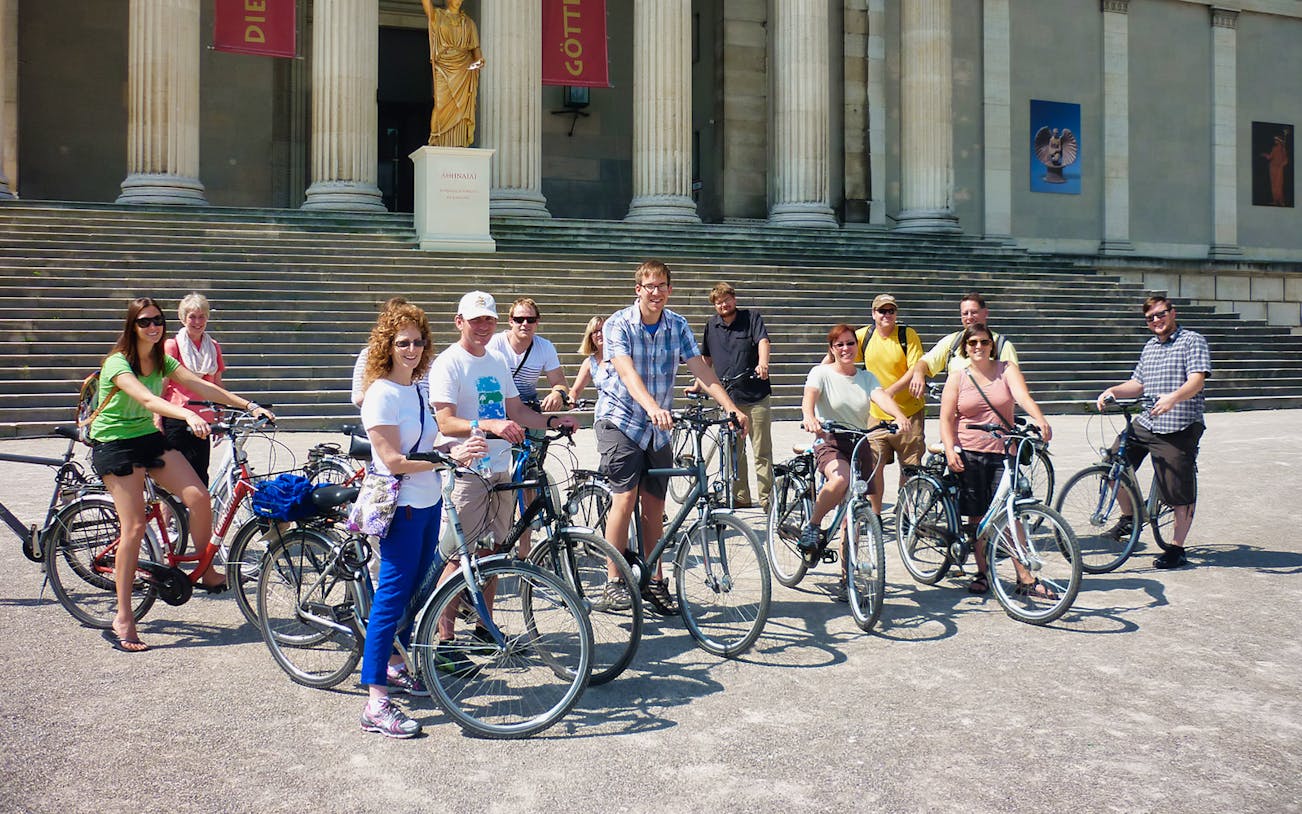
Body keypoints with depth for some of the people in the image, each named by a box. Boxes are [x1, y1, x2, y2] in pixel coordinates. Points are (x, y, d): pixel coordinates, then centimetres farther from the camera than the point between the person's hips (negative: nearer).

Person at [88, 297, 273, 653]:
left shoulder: (161, 360, 5)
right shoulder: (118, 362, -18)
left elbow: (202, 386, -2)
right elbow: (147, 400, -35)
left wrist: (249, 406, -10)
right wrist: (187, 415, -52)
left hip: (149, 437, 7)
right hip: (114, 444, -6)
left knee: (200, 497, -11)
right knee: (134, 527, -13)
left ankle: (207, 574, 9)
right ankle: (122, 620, -5)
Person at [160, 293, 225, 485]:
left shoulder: (213, 347, 12)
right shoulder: (172, 345, 0)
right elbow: (162, 385, -1)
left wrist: (220, 420, 15)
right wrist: (158, 420, -7)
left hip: (203, 419, 4)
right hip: (177, 418, -4)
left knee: (200, 475, 3)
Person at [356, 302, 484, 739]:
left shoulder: (421, 387, 10)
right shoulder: (382, 393, -14)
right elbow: (393, 462, -20)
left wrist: (460, 451, 5)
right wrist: (449, 456, -22)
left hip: (429, 502, 8)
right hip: (400, 506, -8)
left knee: (414, 589, 18)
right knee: (392, 596, -8)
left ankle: (394, 666, 36)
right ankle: (376, 704, -5)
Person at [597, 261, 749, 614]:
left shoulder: (678, 326, 1)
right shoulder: (618, 324, -12)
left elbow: (701, 370, -6)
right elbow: (627, 372, -27)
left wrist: (732, 408, -19)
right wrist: (652, 407, -44)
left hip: (658, 426, 4)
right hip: (619, 419, -4)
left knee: (654, 505, 6)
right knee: (626, 496, -14)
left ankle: (654, 582, 17)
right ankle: (614, 582, -4)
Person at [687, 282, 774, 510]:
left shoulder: (751, 317, 2)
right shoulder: (712, 325, 13)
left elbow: (763, 341, -14)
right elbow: (707, 359, 22)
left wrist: (762, 363, -33)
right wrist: (697, 385, 17)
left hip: (756, 395, -4)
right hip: (728, 397, 4)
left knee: (762, 451, -4)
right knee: (735, 452, 7)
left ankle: (766, 498, 1)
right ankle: (741, 498, 16)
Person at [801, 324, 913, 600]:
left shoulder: (866, 377, 11)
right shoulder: (822, 373, 0)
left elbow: (881, 397, -8)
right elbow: (809, 396, -20)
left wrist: (900, 416, -31)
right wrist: (809, 417, -43)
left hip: (860, 444, 4)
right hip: (830, 442, -4)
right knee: (841, 479, -38)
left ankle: (847, 578, 13)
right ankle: (811, 528, -13)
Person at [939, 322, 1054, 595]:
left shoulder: (1007, 370, 5)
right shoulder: (957, 378, 6)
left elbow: (1022, 395, -13)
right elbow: (946, 419, 2)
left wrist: (1040, 420, -31)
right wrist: (950, 451, -12)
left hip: (1002, 452, 0)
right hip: (968, 454, 0)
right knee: (976, 516, 4)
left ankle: (1025, 578, -2)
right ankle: (982, 573, 17)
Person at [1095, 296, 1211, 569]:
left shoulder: (1193, 341, -3)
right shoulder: (1150, 347, 19)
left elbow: (1197, 381, -17)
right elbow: (1137, 384, 21)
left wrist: (1173, 398, -37)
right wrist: (1112, 391, 0)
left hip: (1179, 429, -6)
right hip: (1145, 424, 7)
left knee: (1182, 495, -1)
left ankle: (1176, 549, 10)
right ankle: (1129, 517, 16)